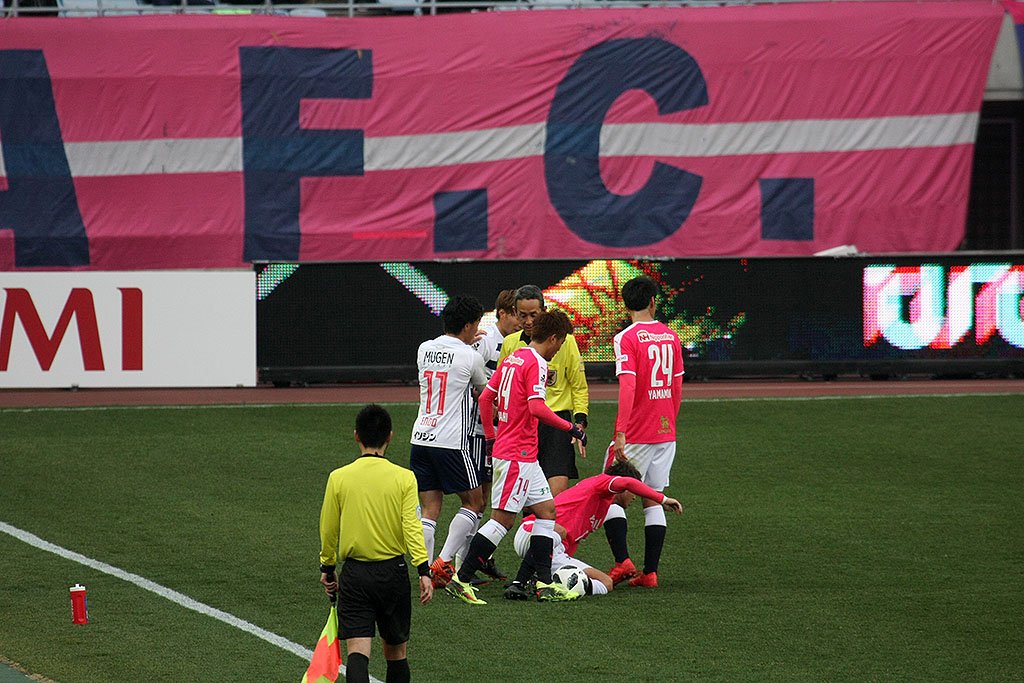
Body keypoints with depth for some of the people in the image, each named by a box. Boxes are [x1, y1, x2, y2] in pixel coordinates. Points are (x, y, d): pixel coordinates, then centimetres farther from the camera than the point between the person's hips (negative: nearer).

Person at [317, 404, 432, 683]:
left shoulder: (338, 478, -2)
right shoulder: (403, 478, -4)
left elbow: (328, 530, 5)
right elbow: (412, 527, -13)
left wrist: (327, 568, 19)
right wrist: (423, 570, -13)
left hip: (354, 573, 0)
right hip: (393, 571, 0)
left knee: (358, 648, -7)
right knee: (396, 649, 16)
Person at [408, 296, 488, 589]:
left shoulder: (424, 349, 8)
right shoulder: (470, 357, -6)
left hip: (420, 440, 5)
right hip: (451, 442, -5)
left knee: (429, 510, 7)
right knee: (474, 503, 9)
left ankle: (426, 572, -2)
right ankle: (444, 561, -3)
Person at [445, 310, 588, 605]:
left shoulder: (513, 359, 13)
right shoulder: (536, 363, -14)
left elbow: (485, 398, 16)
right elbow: (537, 408, -25)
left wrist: (491, 437, 23)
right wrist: (571, 428, -16)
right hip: (518, 455, -10)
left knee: (546, 509, 11)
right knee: (503, 519, -7)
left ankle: (545, 583, 9)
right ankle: (461, 579, -6)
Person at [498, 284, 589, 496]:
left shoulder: (565, 340, -1)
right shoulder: (510, 343, 8)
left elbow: (579, 387, 6)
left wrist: (580, 423, -4)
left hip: (556, 425, -3)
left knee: (557, 497, -14)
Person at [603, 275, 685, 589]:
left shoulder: (626, 339, -12)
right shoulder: (671, 336, 6)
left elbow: (627, 388, -21)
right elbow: (677, 388, 12)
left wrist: (621, 433, -23)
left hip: (636, 434, -6)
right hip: (666, 432, 6)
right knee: (653, 499, 11)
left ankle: (623, 562, -8)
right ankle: (650, 572, 8)